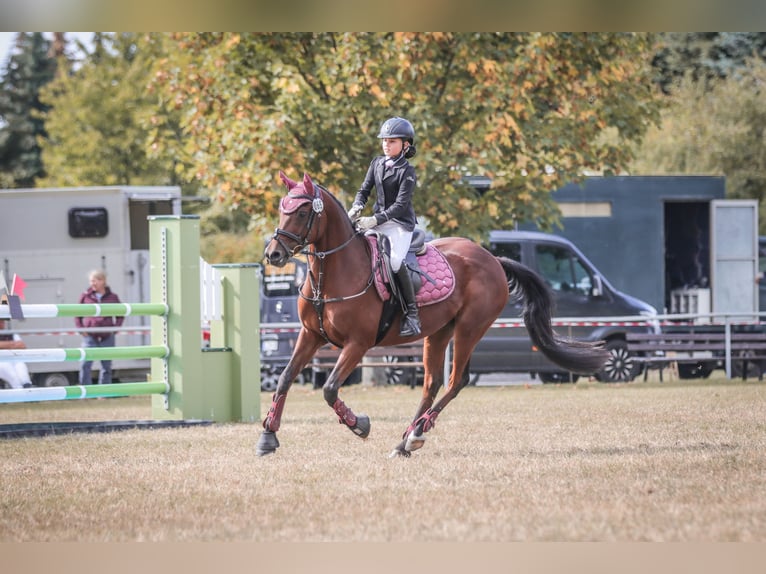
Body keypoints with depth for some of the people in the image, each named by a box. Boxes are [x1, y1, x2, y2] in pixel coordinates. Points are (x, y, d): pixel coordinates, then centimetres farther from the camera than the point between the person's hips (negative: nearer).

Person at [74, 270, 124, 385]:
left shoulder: (112, 297, 5)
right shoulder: (86, 296, 3)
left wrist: (116, 327, 2)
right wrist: (80, 328, -1)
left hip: (107, 337, 2)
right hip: (90, 337, -2)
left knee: (106, 367, 8)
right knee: (85, 365, -15)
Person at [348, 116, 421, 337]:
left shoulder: (406, 172, -12)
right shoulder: (377, 163, 9)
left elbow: (400, 205, -19)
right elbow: (364, 189, 11)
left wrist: (375, 220, -29)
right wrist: (357, 207, -11)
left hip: (400, 222, -7)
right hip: (378, 220, 7)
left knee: (394, 260, -29)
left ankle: (412, 312, -20)